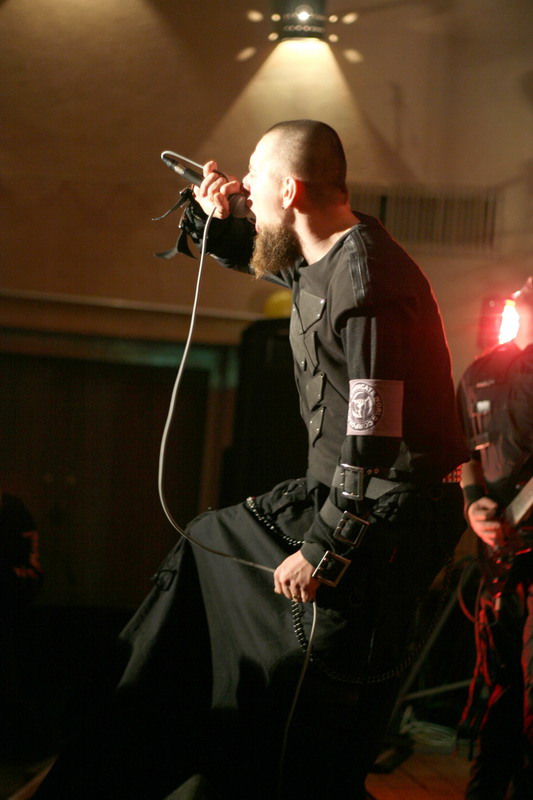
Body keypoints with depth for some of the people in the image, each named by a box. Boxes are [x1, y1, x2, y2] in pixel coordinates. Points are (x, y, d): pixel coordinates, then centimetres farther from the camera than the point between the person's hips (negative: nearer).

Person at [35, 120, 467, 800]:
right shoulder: (317, 260, 8)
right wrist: (209, 214, 9)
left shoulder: (366, 276, -23)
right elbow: (253, 253, 31)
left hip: (385, 522, -11)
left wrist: (324, 552, -23)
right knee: (209, 548, 23)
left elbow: (375, 438, -26)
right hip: (342, 493, 11)